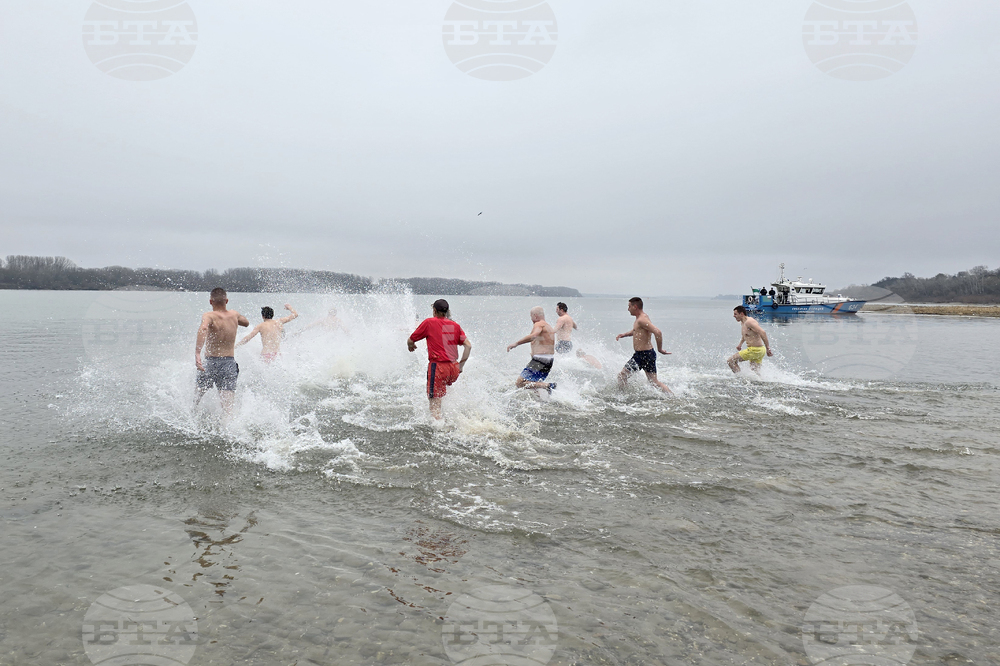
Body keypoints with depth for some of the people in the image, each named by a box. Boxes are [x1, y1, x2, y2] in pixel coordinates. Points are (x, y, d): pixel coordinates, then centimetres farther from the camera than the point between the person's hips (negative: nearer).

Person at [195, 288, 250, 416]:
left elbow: (203, 328, -32)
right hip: (230, 363, 3)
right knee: (228, 408, -6)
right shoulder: (234, 315, 7)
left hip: (211, 363, -3)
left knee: (196, 398, 24)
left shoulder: (209, 316, -8)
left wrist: (197, 354, -40)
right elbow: (246, 323, 31)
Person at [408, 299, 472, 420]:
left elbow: (410, 341, 8)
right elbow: (468, 346, 5)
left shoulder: (429, 323, 0)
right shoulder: (455, 325, 11)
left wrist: (411, 346, 31)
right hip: (454, 369, 5)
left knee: (434, 403, -3)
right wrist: (461, 365, 11)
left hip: (438, 367, -5)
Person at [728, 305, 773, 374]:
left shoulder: (749, 322, -17)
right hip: (758, 351, 10)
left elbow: (763, 332, -27)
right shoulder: (742, 323, 14)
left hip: (755, 350, -10)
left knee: (731, 361, -5)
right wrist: (740, 344, 28)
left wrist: (768, 348, -30)